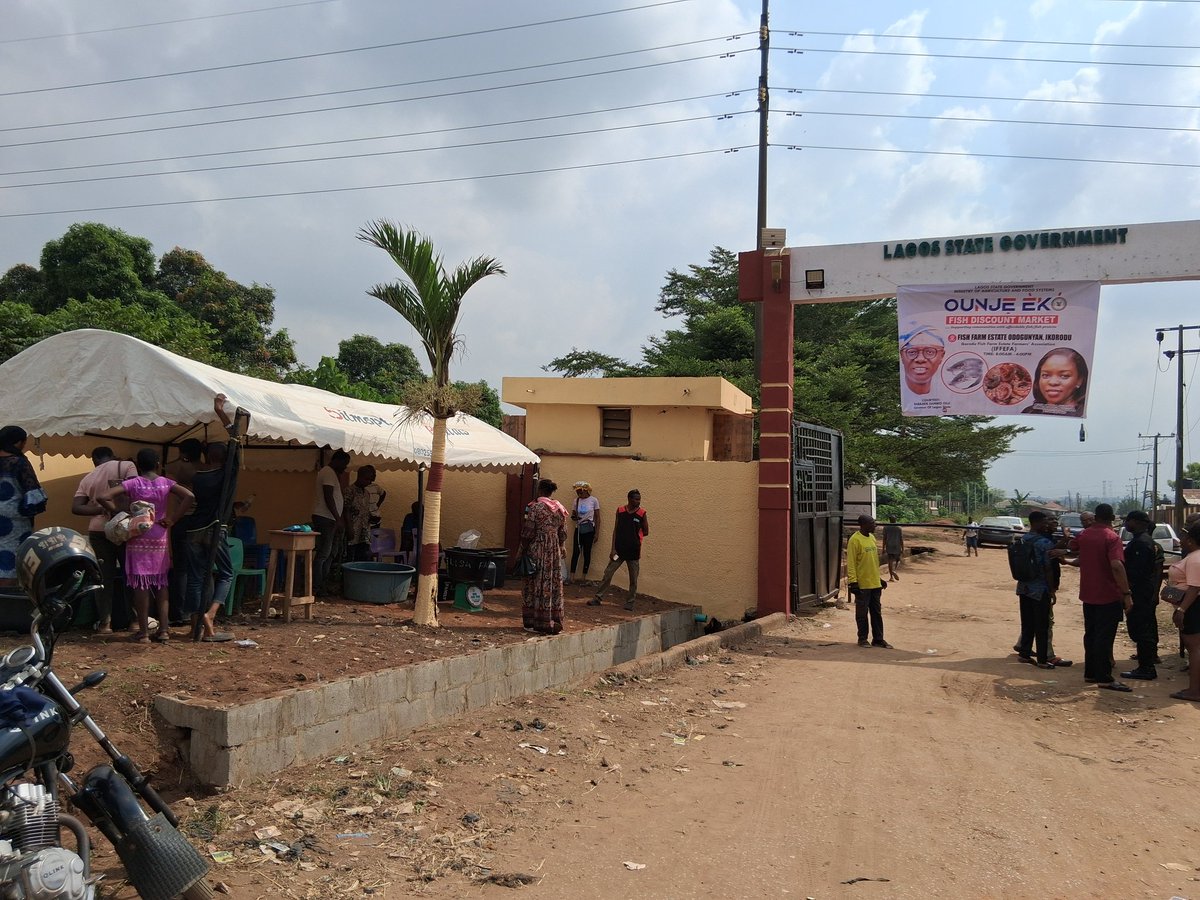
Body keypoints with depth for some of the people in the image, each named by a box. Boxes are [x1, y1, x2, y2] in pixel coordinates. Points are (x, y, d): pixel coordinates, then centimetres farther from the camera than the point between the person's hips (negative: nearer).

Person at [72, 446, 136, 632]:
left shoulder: (88, 478, 14)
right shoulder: (125, 465, 2)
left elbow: (76, 507, 3)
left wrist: (102, 509, -3)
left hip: (98, 531, 3)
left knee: (104, 577, 7)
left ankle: (104, 622, 5)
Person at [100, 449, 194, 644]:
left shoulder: (133, 484, -6)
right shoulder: (166, 483, -1)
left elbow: (104, 497, -16)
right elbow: (190, 496, -13)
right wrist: (172, 518, -7)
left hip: (138, 539, -2)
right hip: (160, 539, 2)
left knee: (141, 584, 2)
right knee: (161, 583, 10)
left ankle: (144, 632, 4)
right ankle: (163, 630, 9)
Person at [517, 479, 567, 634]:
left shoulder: (535, 507, -12)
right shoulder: (560, 509, 6)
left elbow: (527, 533, -13)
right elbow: (563, 535, 9)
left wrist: (522, 551, -4)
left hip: (537, 551, -5)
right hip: (554, 551, 5)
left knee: (536, 585, 2)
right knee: (554, 585, 10)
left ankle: (534, 622, 6)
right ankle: (554, 622, 15)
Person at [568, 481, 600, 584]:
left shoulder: (593, 500, -6)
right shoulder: (576, 500, 4)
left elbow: (597, 517, -2)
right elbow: (573, 515, 13)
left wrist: (596, 533, -5)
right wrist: (574, 517, -12)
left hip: (589, 529, -3)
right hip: (578, 529, 3)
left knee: (587, 553, 3)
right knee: (575, 552, 1)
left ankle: (584, 577, 10)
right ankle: (571, 576, 3)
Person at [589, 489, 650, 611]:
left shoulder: (642, 513, -5)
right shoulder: (620, 511, 0)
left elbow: (646, 532, 5)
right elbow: (615, 530, 1)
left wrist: (634, 535, 2)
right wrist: (613, 548, -4)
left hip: (633, 552, -1)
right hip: (619, 550, 1)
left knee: (633, 579, 8)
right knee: (607, 574, 2)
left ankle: (630, 602, 22)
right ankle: (598, 598, 10)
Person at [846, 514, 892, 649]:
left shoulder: (872, 538, 11)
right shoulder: (855, 540, -14)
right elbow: (851, 563, -15)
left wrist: (879, 578, 20)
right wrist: (853, 581, -19)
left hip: (875, 583, 7)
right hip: (862, 584, -7)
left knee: (877, 612, 11)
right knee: (862, 613, 4)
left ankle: (878, 639, 17)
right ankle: (862, 639, 14)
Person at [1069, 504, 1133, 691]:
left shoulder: (1083, 535, 5)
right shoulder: (1111, 537, -15)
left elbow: (1072, 548, 28)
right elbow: (1117, 566, -28)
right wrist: (1127, 593, -27)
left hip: (1088, 594, 7)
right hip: (1108, 596, -6)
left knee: (1090, 634, 15)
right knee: (1105, 637, -3)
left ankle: (1090, 673, 21)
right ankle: (1104, 678, 0)